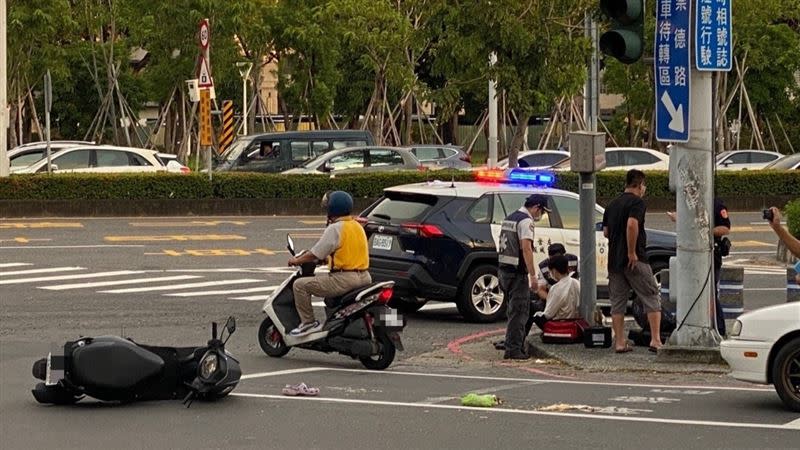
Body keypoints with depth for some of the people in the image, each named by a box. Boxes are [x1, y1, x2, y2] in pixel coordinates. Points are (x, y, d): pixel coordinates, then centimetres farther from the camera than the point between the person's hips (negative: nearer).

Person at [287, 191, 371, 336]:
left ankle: (308, 322, -4)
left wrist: (296, 261, 7)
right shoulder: (357, 226, 15)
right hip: (364, 278, 9)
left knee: (300, 285, -3)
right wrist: (326, 258, 37)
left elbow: (315, 255, -9)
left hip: (344, 279, -9)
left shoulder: (335, 229, -11)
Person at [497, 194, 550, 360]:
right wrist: (533, 275, -23)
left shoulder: (509, 218, 17)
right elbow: (526, 248, -22)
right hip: (517, 273, -9)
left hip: (503, 270, 9)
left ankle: (517, 347, 21)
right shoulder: (526, 221, -13)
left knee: (516, 310, 17)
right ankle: (513, 349, -8)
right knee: (519, 312, -6)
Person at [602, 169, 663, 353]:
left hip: (614, 260, 7)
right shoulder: (637, 202, -8)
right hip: (634, 260, -7)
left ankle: (620, 342, 7)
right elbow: (632, 224, -24)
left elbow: (605, 232, 17)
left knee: (617, 302, 9)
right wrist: (632, 252, -20)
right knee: (652, 298, 0)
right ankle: (655, 340, -8)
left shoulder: (612, 204, 15)